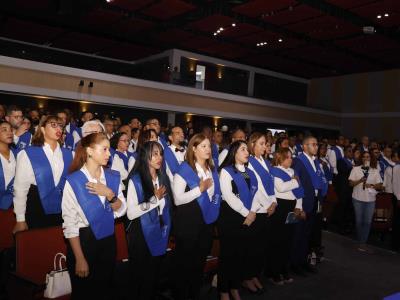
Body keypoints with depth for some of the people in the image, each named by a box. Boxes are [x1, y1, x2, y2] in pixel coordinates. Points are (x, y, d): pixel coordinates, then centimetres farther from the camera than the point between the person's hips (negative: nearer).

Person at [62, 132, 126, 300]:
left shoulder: (113, 177, 1)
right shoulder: (74, 181, -15)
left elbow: (121, 211, 0)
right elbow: (69, 222, -14)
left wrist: (110, 195, -20)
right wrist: (79, 258, -14)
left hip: (108, 240, 4)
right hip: (82, 240, -4)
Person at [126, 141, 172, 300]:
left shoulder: (163, 178, 3)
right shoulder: (136, 179, -14)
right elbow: (131, 213, -21)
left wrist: (166, 229, 9)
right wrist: (155, 198, -18)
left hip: (159, 233, 5)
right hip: (142, 234, -5)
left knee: (154, 274, 19)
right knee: (140, 275, 12)